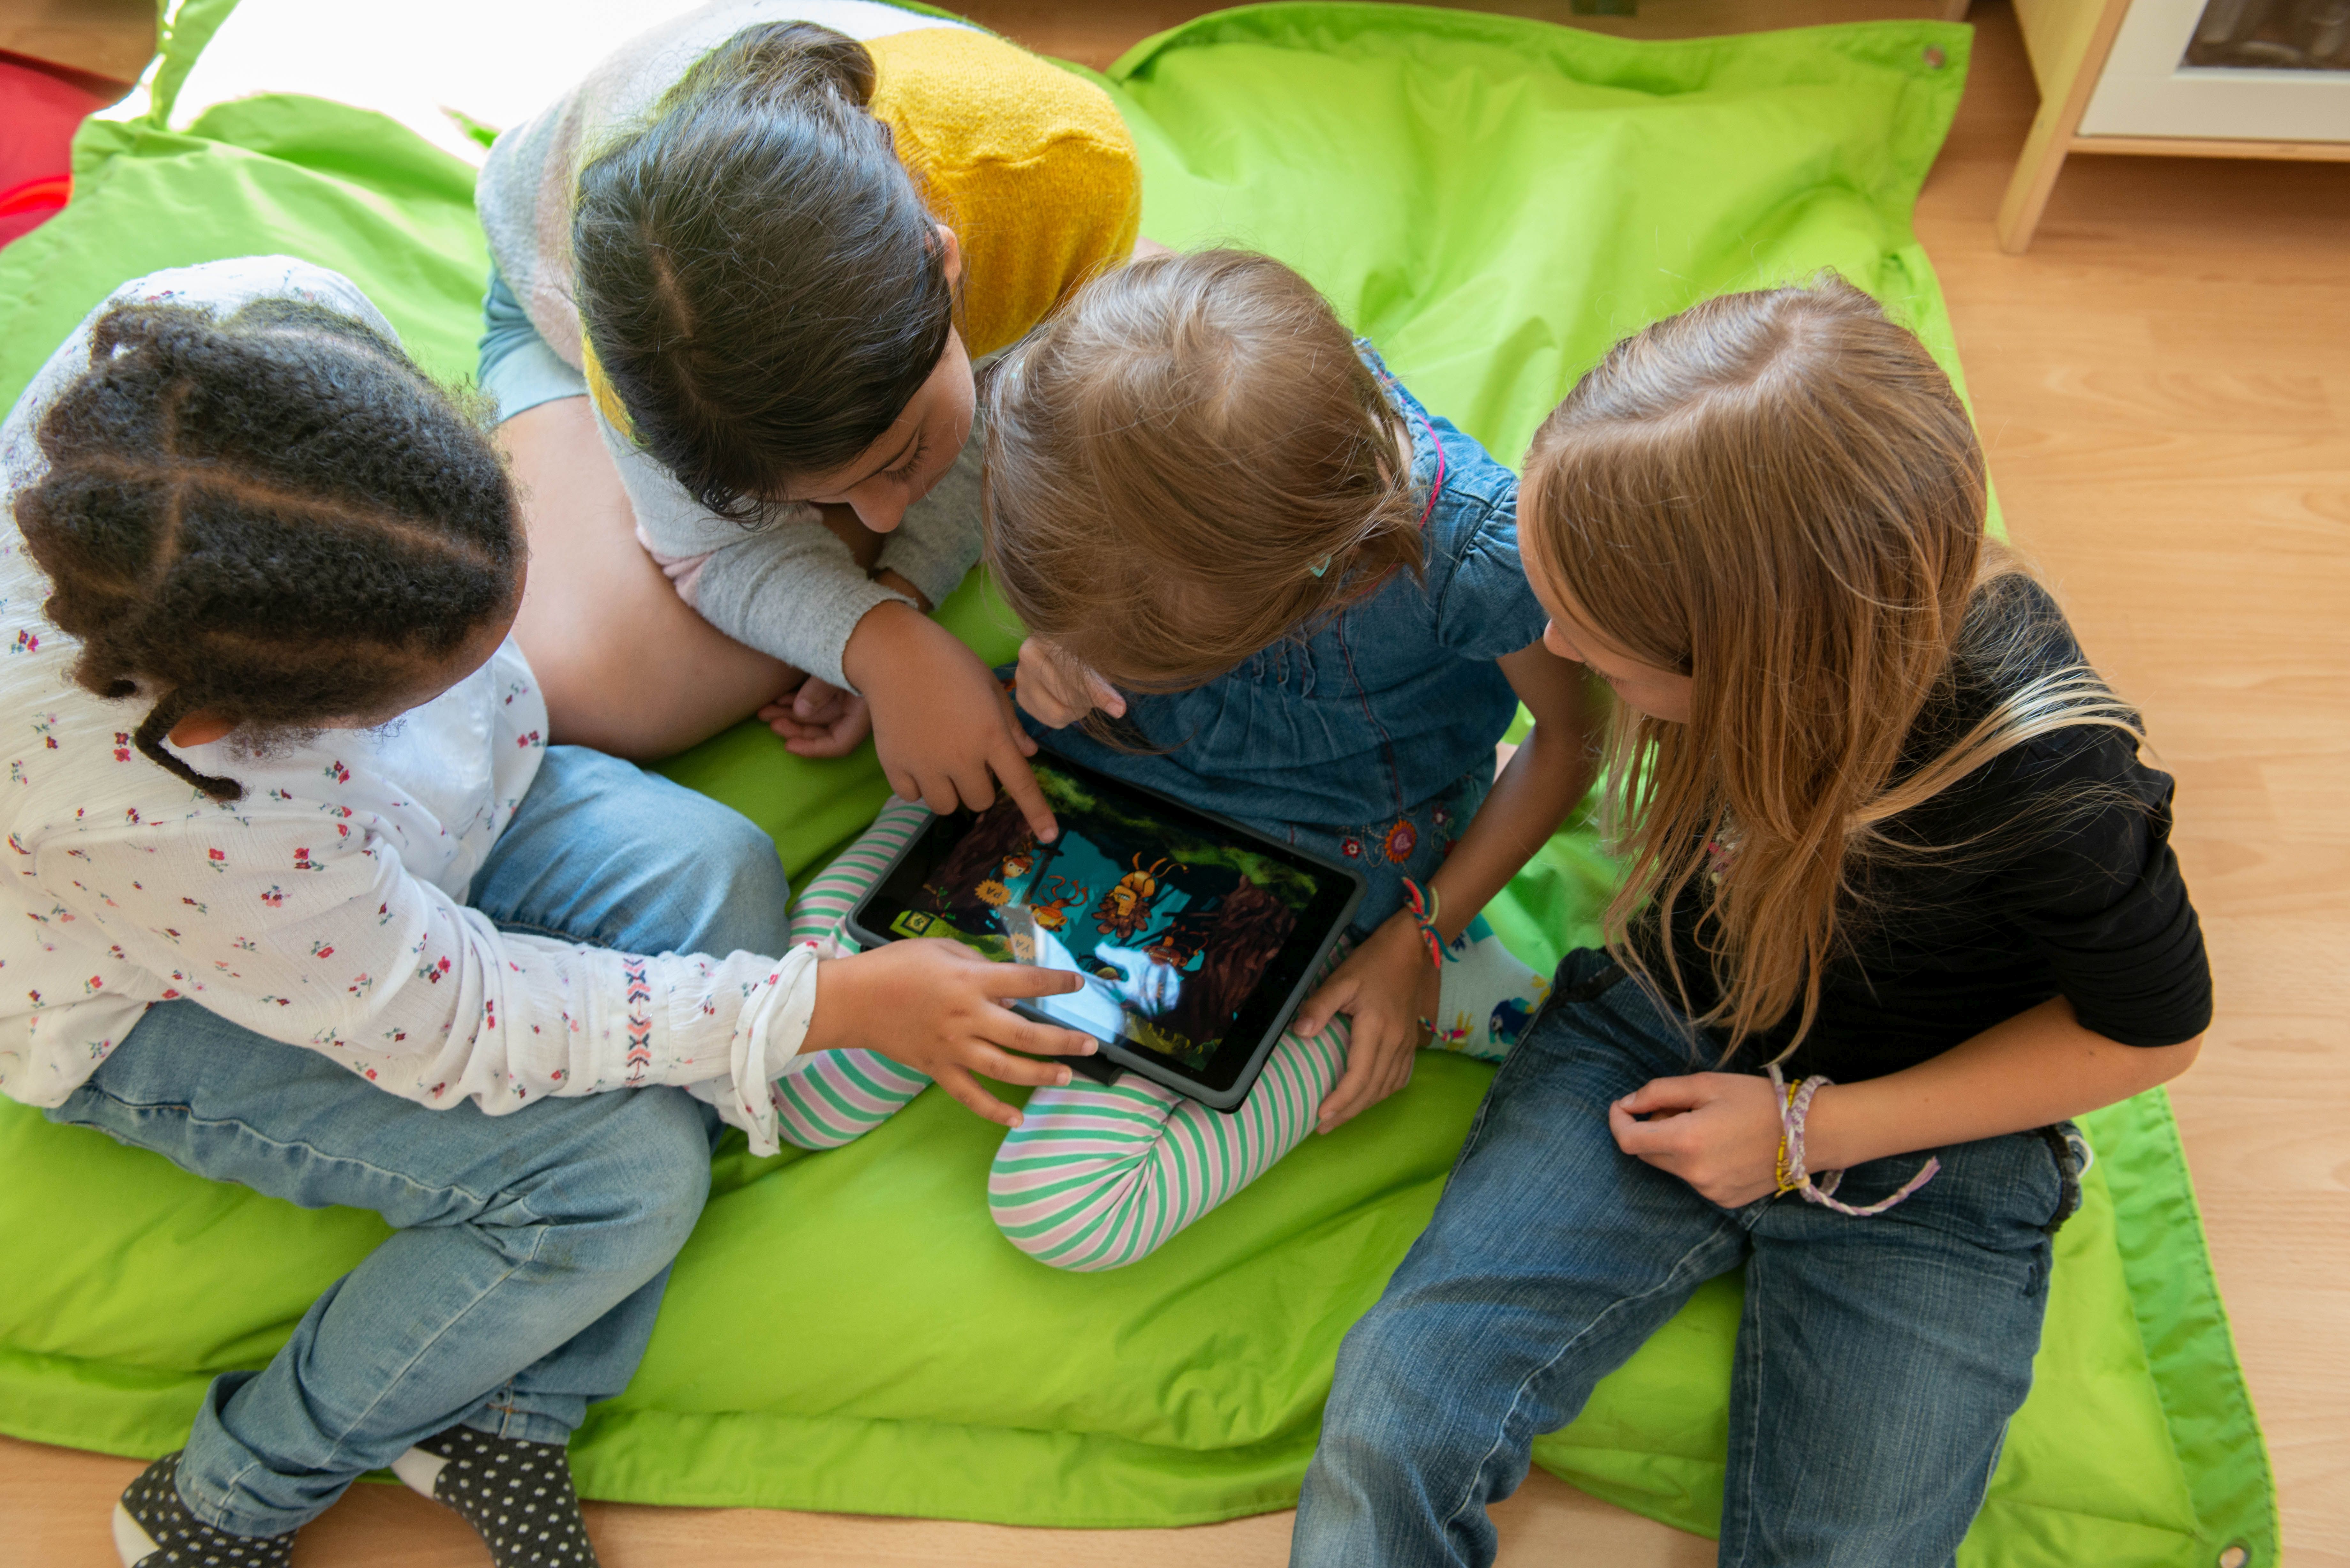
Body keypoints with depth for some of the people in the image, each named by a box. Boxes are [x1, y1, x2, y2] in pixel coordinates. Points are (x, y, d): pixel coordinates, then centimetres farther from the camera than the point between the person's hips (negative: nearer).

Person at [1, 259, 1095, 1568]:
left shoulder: (287, 322, -31)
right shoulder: (146, 805, -43)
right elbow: (452, 1023, -29)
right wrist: (843, 1003, -27)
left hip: (368, 816, 7)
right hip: (159, 999, -7)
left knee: (713, 871, -18)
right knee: (628, 1168, -21)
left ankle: (502, 1414, -3)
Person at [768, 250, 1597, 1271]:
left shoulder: (1472, 555, -36)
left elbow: (1578, 736, -13)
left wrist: (1418, 937, -13)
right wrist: (1053, 651, -21)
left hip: (1315, 875, -3)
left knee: (1057, 1209, -12)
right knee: (804, 1089, -4)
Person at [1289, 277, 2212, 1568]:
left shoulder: (2047, 787, -29)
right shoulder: (1720, 568, -19)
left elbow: (2152, 1024, -9)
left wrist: (1811, 1132, -13)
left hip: (1924, 1167, -2)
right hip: (1656, 1033, 2)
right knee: (1387, 1439, -17)